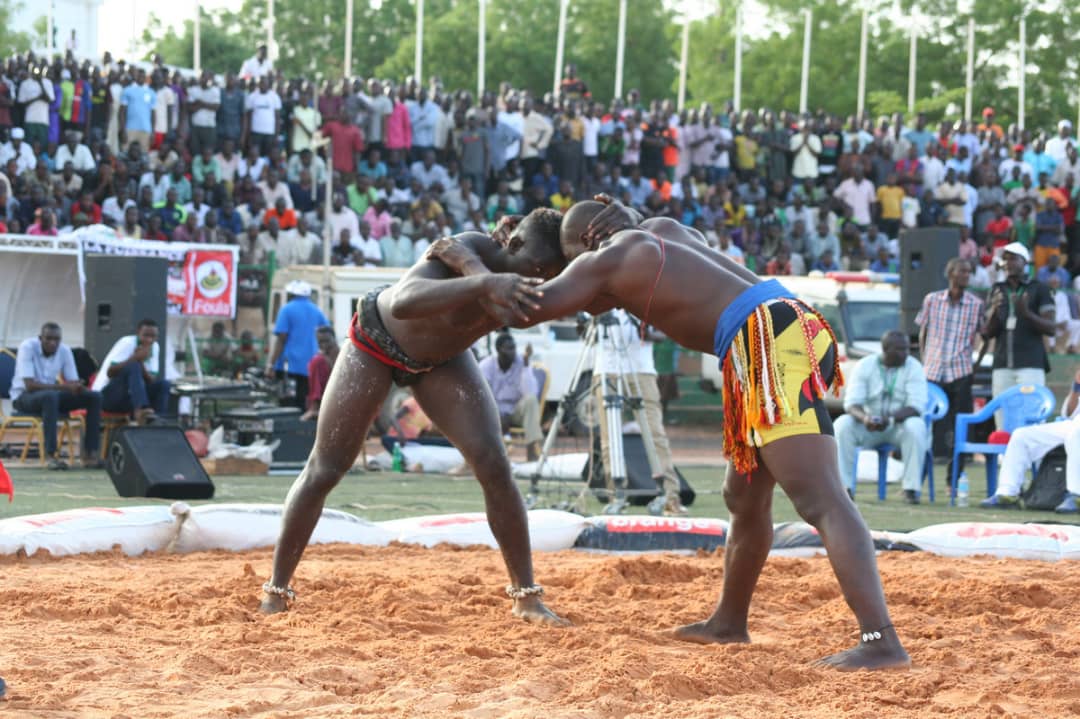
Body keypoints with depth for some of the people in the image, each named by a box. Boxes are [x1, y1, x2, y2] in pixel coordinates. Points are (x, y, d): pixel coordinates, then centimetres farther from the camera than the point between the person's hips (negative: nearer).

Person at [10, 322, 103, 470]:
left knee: (94, 397, -11)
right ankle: (51, 455, -40)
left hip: (52, 394, 6)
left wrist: (78, 387, -30)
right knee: (50, 396, -40)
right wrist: (63, 387, -37)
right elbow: (30, 385, -29)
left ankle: (90, 454, -16)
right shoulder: (27, 347, -20)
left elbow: (74, 383, -3)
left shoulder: (64, 350, -3)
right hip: (24, 397, -6)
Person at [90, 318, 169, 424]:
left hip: (131, 396, 6)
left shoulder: (154, 347, 3)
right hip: (106, 394, -6)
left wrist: (141, 363, -23)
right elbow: (110, 372, -23)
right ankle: (140, 410, -51)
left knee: (163, 384, -13)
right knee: (133, 366, -31)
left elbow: (152, 381, -5)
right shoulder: (127, 343, -14)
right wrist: (135, 358, -29)